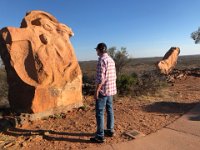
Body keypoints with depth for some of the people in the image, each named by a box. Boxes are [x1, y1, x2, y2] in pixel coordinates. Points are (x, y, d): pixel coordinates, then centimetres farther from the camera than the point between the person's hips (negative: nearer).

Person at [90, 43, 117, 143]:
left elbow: (101, 78, -22)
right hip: (111, 90, 9)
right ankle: (110, 130, 29)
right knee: (109, 110, 17)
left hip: (103, 90, -9)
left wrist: (96, 91, -17)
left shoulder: (102, 60, -16)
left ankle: (100, 136, 6)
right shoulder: (111, 60, 12)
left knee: (99, 113, -2)